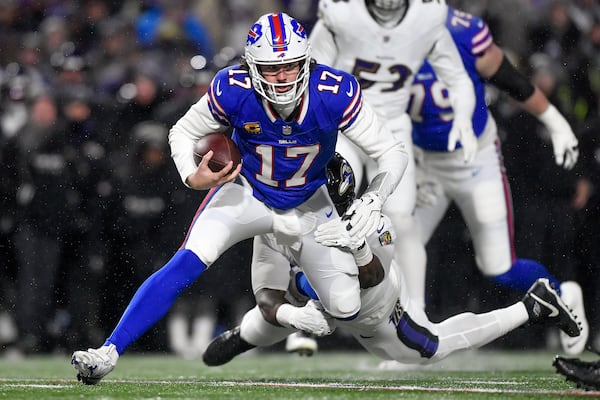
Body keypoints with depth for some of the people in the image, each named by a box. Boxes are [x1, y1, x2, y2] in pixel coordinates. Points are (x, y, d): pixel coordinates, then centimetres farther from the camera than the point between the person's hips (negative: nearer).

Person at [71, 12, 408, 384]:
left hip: (308, 204, 2)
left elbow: (393, 154, -18)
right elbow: (183, 132, -8)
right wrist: (193, 177, -28)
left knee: (346, 307, -5)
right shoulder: (233, 91, -28)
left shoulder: (334, 94, -29)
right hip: (247, 193, -1)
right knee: (187, 264, -25)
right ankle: (108, 353, -26)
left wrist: (373, 200, -35)